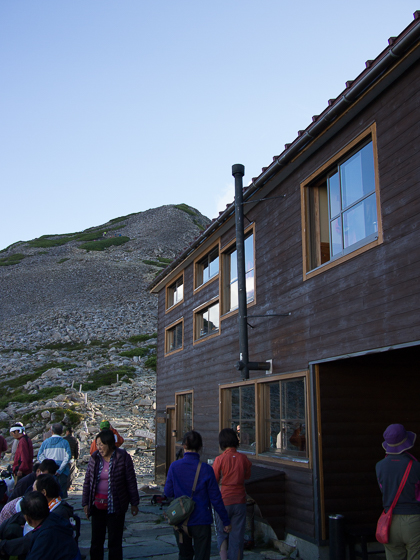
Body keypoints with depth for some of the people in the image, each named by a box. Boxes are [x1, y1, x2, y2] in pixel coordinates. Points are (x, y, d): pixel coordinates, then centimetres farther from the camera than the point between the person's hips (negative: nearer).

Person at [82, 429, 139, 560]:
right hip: (97, 506, 3)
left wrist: (134, 503, -2)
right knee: (96, 540, 11)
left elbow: (131, 482, -4)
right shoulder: (94, 458, 1)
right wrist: (85, 503, 3)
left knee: (115, 541, 6)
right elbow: (87, 482, 7)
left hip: (115, 507, -3)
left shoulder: (122, 457, -9)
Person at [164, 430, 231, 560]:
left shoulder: (174, 466, -10)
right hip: (201, 521, -2)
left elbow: (168, 493, -2)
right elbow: (215, 498, -9)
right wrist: (226, 521, 2)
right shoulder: (206, 469, -14)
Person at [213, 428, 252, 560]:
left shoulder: (220, 459, -13)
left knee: (222, 533, 15)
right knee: (237, 535, 11)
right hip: (240, 501, 2)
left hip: (224, 501, -2)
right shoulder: (243, 458, -4)